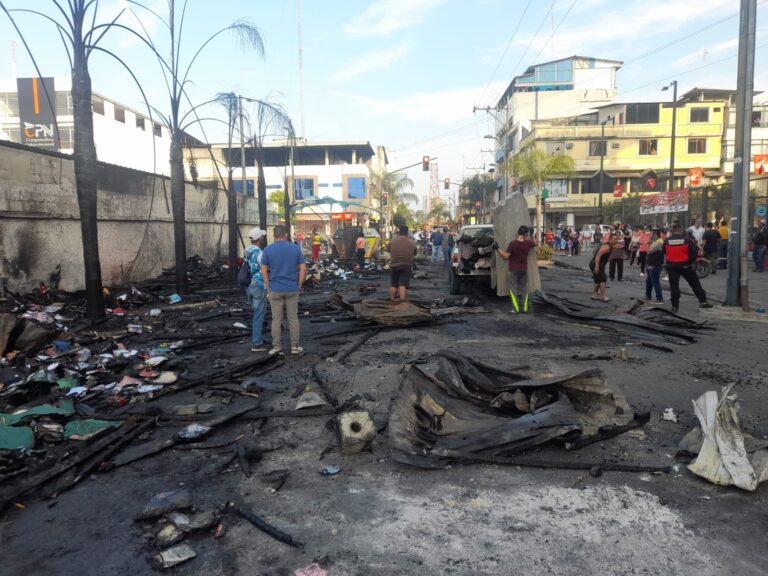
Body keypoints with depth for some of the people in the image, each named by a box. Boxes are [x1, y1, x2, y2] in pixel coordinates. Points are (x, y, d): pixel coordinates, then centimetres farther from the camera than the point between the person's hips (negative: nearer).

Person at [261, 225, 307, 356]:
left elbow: (264, 270, -2)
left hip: (275, 290, 0)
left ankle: (276, 347, 11)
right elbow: (303, 269, -2)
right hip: (292, 290, 0)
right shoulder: (296, 248, -1)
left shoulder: (267, 250, -2)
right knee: (293, 319, 8)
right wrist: (299, 285, 7)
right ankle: (295, 347, 13)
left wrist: (268, 287, 6)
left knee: (276, 319, 7)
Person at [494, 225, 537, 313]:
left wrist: (497, 248, -13)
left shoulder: (512, 243, -20)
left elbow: (506, 256, -19)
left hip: (514, 270, -4)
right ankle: (525, 308, 17)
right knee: (524, 289, 14)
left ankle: (516, 309, 1)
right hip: (524, 270, 4)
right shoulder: (528, 243, -5)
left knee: (514, 289, 3)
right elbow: (535, 243, 17)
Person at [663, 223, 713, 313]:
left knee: (674, 285, 6)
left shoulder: (667, 241, -2)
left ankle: (675, 306, 5)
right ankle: (703, 301, 14)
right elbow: (695, 252, -6)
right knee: (695, 283, 11)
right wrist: (691, 261, 9)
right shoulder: (687, 240, -7)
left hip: (672, 266, 1)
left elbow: (664, 253, 8)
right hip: (685, 265, -1)